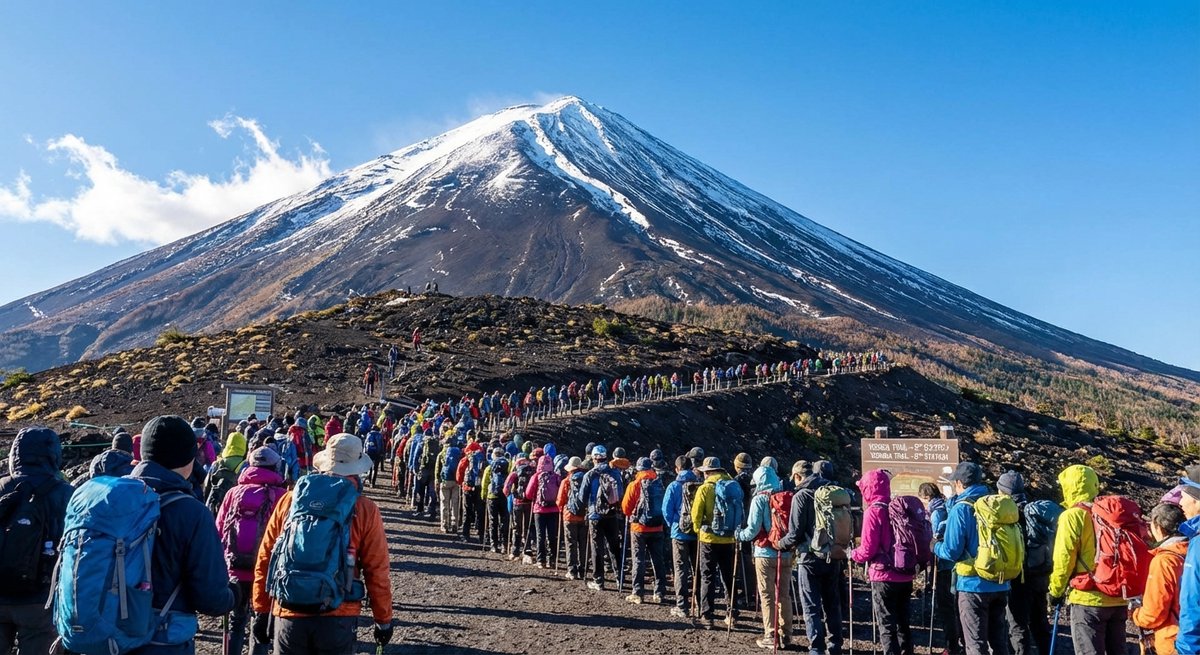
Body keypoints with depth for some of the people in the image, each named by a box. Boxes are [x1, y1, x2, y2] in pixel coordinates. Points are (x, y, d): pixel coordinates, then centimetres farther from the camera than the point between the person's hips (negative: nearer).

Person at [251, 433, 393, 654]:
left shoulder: (291, 499, 2)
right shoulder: (365, 509, -5)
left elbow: (264, 559, 6)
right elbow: (377, 571, -3)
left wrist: (261, 611, 15)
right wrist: (384, 619, 8)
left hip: (289, 614, 2)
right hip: (338, 617, -2)